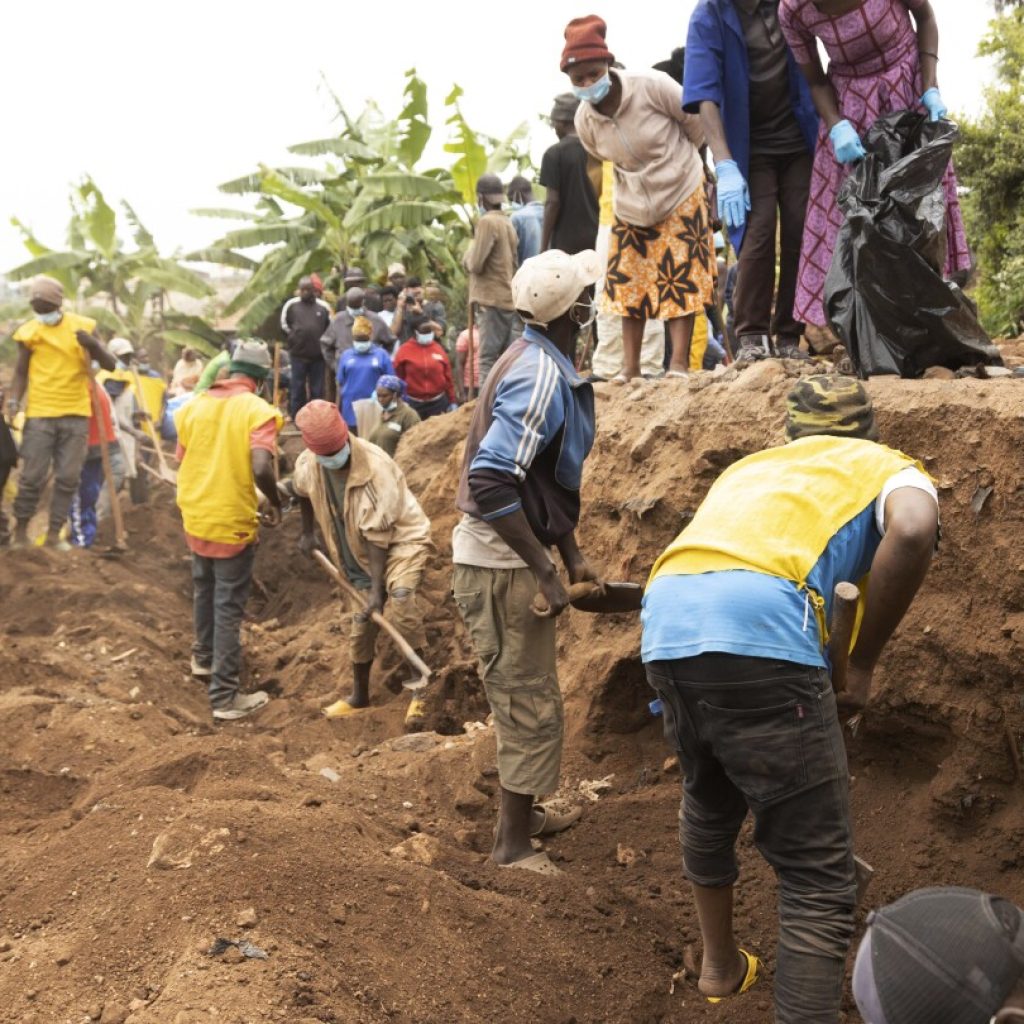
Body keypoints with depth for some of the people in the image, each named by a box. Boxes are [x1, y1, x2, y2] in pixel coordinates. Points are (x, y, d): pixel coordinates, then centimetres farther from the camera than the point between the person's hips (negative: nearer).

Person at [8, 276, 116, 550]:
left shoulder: (82, 326, 1)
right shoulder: (29, 332, -1)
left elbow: (110, 365, 0)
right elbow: (21, 372, 7)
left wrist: (94, 345, -19)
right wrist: (14, 399, -10)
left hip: (76, 414, 2)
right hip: (40, 414, -1)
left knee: (68, 477, 2)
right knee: (32, 476, -3)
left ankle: (54, 533, 10)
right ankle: (20, 531, 10)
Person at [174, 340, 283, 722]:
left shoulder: (193, 406, 3)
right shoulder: (257, 410, -14)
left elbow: (183, 463, 10)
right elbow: (261, 468, -26)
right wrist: (275, 503, -9)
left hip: (195, 517, 6)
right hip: (233, 522, -6)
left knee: (205, 591, 26)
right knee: (229, 608, 1)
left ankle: (203, 658, 46)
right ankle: (225, 696, 4)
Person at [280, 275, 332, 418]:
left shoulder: (323, 306, 3)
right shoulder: (291, 305, 0)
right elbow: (284, 324, 11)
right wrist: (293, 339, 7)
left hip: (318, 354, 1)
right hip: (298, 353, -1)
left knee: (317, 389, 6)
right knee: (297, 387, 4)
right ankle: (296, 418, 11)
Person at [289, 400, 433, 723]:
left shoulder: (375, 468, -30)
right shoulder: (308, 464, -13)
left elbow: (377, 536, -29)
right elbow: (303, 492, 16)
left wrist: (377, 588, -30)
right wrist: (307, 532, 20)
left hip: (403, 538, -6)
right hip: (361, 552, 6)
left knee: (400, 595, -33)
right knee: (362, 621, 13)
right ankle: (359, 695, 33)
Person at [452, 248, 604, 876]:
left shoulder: (544, 365, 8)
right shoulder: (540, 377, -22)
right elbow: (490, 482, -29)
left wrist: (571, 553, 14)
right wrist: (545, 571, -24)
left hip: (513, 557, 10)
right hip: (501, 564, -10)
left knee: (528, 699, 22)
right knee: (531, 706, 1)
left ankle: (525, 812, 37)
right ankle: (514, 844, 14)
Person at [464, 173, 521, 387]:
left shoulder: (487, 222, -10)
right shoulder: (507, 223, 15)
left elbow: (475, 264, -14)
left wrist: (469, 251, 6)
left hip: (493, 300, -8)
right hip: (511, 298, 8)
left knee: (489, 359, -10)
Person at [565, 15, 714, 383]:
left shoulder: (651, 85, -25)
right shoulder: (584, 120, -13)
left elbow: (695, 120, -9)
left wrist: (676, 158, 6)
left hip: (681, 194, -4)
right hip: (631, 207, 4)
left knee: (680, 279, -5)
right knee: (629, 282, 4)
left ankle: (680, 363, -3)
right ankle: (629, 366, 10)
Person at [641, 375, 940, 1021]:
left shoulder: (751, 468, 37)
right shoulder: (890, 468, 20)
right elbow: (912, 531, -5)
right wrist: (863, 664, 3)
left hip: (665, 628, 7)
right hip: (759, 632, -6)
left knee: (709, 802, 33)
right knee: (820, 880, 2)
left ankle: (721, 964, 53)